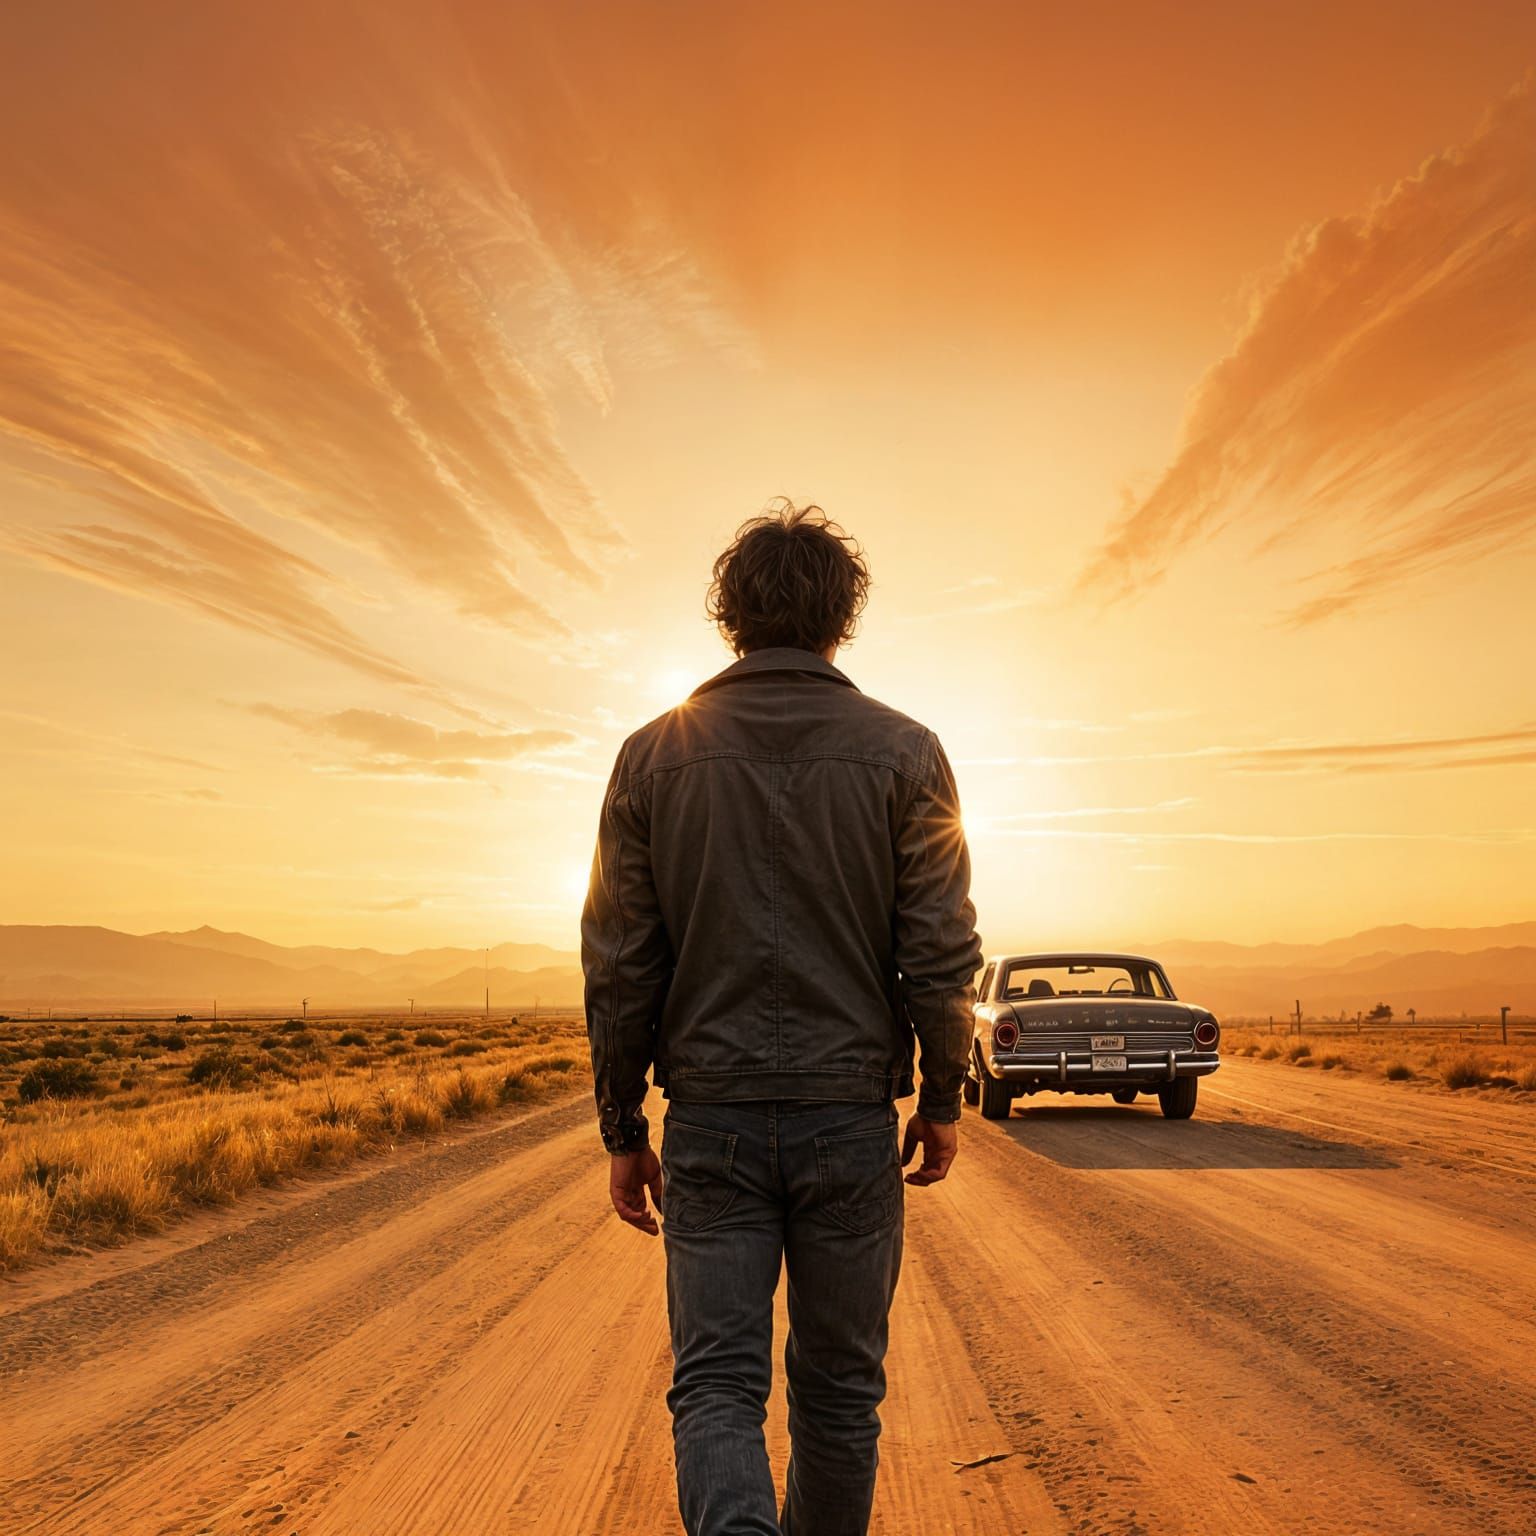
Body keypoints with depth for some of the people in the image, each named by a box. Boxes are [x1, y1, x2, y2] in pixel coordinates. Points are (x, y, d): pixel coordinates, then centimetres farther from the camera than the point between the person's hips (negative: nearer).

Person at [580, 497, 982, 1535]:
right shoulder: (903, 752, -4)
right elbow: (942, 954, -6)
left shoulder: (655, 755, -1)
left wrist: (622, 1130, 8)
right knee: (839, 1390, 16)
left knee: (716, 1385, 7)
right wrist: (943, 1100, 9)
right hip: (851, 1119, 0)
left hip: (711, 1120, 0)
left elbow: (618, 966, -1)